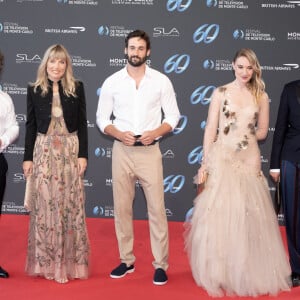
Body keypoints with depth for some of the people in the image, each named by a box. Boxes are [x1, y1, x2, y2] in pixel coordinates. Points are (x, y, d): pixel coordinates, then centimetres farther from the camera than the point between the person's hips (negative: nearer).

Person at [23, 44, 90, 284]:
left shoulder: (77, 87, 3)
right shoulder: (34, 89, 4)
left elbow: (82, 123, 3)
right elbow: (30, 125, 5)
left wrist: (83, 154, -3)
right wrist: (27, 157, 2)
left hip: (70, 151, 0)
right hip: (44, 151, 0)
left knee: (71, 206, 1)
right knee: (44, 206, 2)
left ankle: (70, 262, 12)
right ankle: (47, 262, 13)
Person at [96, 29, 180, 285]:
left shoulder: (161, 80, 1)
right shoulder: (112, 82, 3)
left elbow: (173, 115, 3)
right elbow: (102, 118, 6)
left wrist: (156, 132, -15)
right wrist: (119, 134, -12)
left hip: (149, 151, -2)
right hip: (121, 151, 2)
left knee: (156, 208, -2)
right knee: (122, 208, 8)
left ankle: (161, 264, 8)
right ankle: (127, 260, 21)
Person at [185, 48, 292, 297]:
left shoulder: (261, 96, 7)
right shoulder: (220, 93, 0)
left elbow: (262, 132, 13)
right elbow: (210, 129, -2)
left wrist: (241, 135, 3)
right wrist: (205, 163, -6)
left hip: (249, 160, 2)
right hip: (222, 158, -2)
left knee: (249, 216, 6)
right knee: (219, 214, 0)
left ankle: (249, 271, 21)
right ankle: (219, 272, 13)